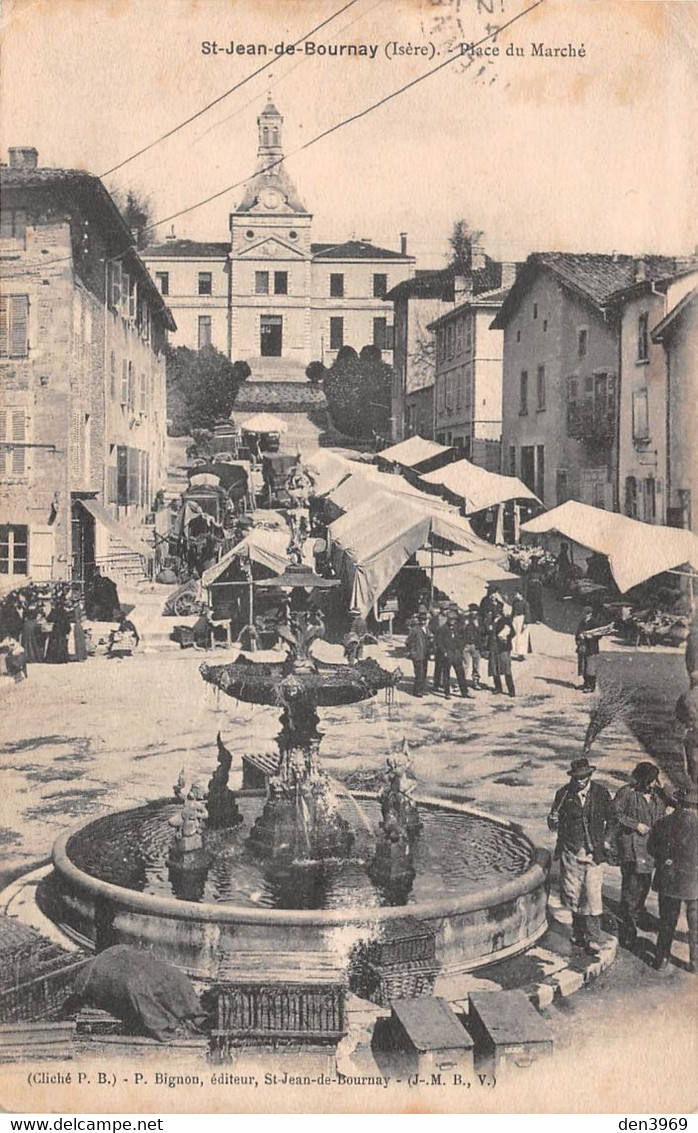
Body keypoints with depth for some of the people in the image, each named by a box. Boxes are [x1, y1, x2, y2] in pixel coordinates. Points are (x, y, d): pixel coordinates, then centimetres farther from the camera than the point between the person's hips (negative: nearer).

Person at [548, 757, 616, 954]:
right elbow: (553, 825, 3)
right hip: (571, 852, 1)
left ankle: (593, 939, 1)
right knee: (573, 894, 9)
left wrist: (606, 840, 1)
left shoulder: (600, 793, -3)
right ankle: (578, 932, 28)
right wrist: (554, 821, -19)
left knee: (593, 895, -7)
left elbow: (611, 818, 11)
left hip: (594, 852, -1)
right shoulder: (564, 794, -3)